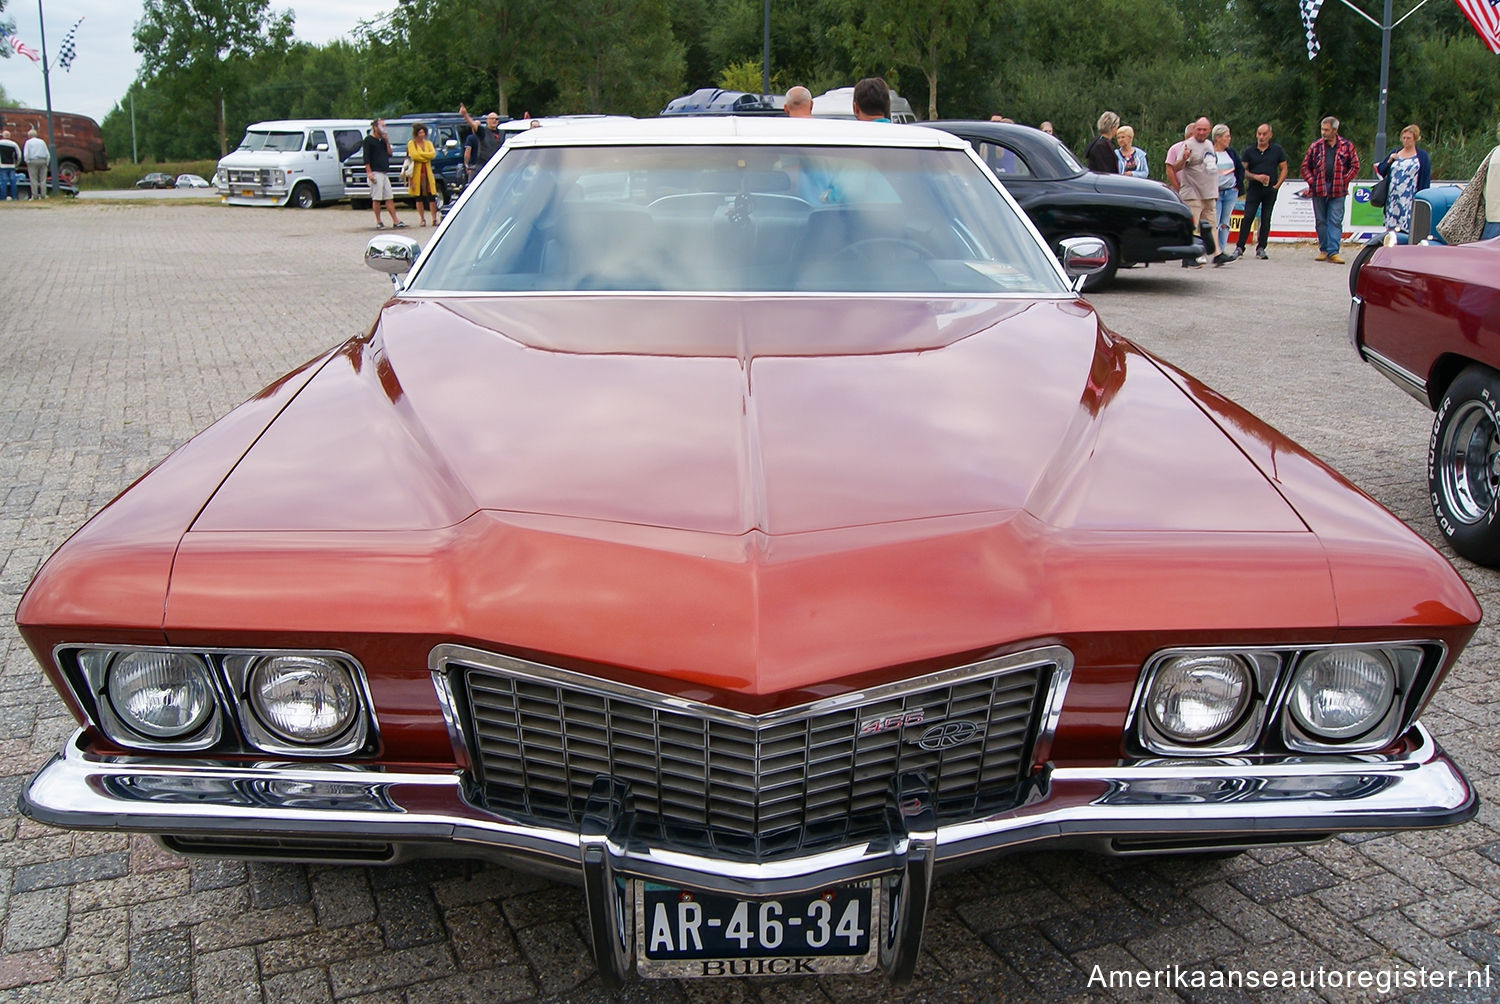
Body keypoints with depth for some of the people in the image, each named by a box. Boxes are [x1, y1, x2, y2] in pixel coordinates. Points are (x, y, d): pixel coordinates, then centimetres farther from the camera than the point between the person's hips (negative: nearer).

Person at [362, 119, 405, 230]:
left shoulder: (383, 140, 18)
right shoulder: (368, 140, -3)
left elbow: (389, 154, 15)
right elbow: (366, 158, -8)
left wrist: (387, 142, 3)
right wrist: (369, 172, -16)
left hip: (384, 173, 7)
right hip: (375, 173, -7)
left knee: (390, 198, 3)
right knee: (376, 199, -4)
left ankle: (395, 221, 3)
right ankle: (378, 222, 1)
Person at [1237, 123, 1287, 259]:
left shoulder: (1277, 150, 6)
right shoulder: (1249, 151, 4)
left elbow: (1283, 169, 9)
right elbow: (1243, 170, 3)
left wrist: (1277, 185, -2)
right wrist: (1256, 177, -12)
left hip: (1270, 190, 1)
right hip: (1253, 189, -1)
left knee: (1266, 219, 3)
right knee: (1247, 218, -7)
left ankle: (1261, 248, 7)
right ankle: (1240, 247, -3)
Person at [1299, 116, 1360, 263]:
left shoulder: (1347, 146, 5)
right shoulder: (1315, 146, 9)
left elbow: (1355, 166, 7)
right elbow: (1305, 166, 12)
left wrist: (1344, 181, -5)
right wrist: (1311, 181, -1)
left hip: (1338, 190, -2)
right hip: (1319, 189, 2)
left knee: (1335, 221, -7)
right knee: (1321, 221, 7)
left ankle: (1333, 252, -10)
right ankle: (1323, 250, 16)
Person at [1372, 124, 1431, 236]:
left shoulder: (1422, 156, 5)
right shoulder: (1394, 153, 16)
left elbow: (1426, 179, 1)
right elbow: (1380, 171, 14)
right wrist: (1389, 161, -3)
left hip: (1410, 200, -4)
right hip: (1393, 199, 4)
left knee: (1407, 229, -14)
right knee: (1392, 228, 0)